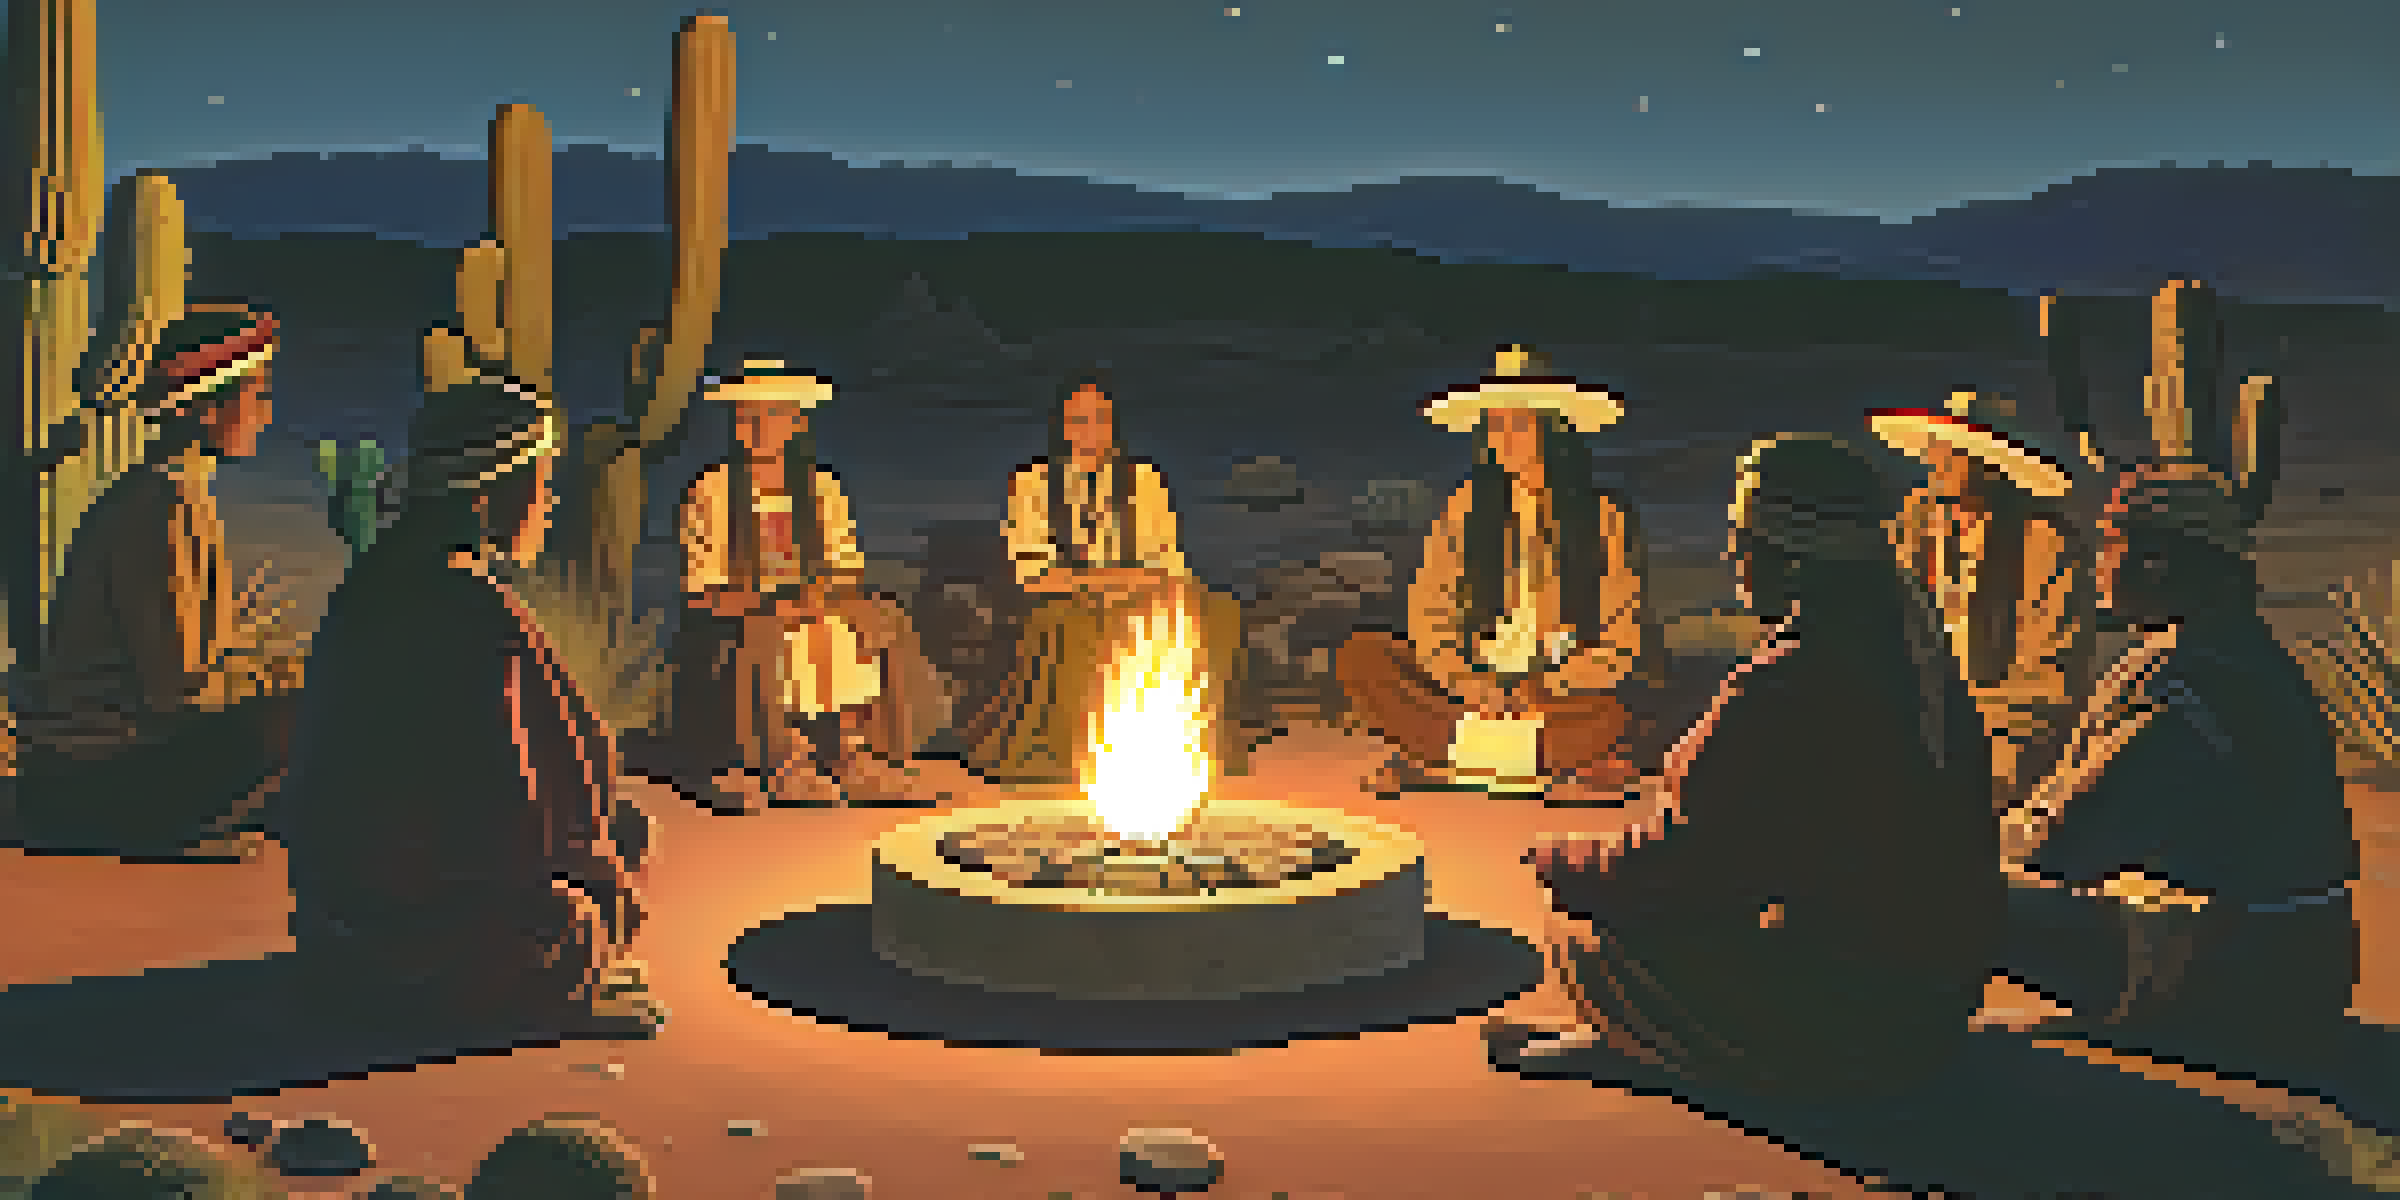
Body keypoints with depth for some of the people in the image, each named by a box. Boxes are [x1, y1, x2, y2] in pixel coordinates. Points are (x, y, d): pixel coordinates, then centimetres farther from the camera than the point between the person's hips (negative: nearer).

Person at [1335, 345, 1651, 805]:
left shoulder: (1599, 516, 0)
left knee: (1606, 719, -38)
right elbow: (1427, 612, 2)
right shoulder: (1467, 506, 6)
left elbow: (1624, 634, -3)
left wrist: (1547, 694, -16)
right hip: (1477, 685, 3)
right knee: (1360, 656, -18)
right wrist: (1467, 685, -16)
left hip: (1566, 697, -3)